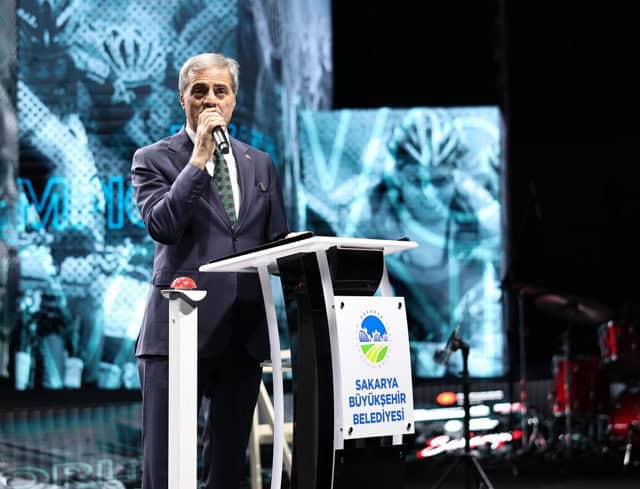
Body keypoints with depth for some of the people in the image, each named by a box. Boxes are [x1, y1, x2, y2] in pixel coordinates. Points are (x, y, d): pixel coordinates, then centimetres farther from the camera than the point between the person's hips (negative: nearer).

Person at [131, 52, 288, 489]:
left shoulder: (260, 164, 16)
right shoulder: (154, 159, 3)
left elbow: (278, 241, 18)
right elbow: (162, 226, -13)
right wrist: (199, 159, -14)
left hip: (243, 333, 4)